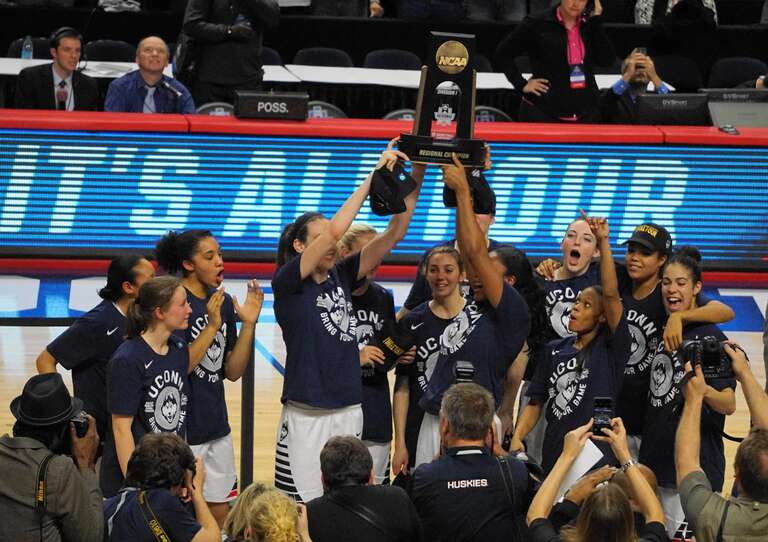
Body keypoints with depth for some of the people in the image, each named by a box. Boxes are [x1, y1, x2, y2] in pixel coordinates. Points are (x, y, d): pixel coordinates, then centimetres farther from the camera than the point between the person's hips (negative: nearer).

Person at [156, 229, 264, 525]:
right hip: (183, 433, -7)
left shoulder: (224, 302, 7)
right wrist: (212, 326, -23)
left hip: (217, 429, 7)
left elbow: (232, 372, 7)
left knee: (220, 517, 13)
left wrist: (248, 324, -4)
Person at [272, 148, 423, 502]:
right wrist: (374, 176, -16)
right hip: (307, 416, -6)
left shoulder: (341, 277, 10)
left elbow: (393, 234, 5)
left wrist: (415, 179, -6)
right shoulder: (286, 283, -6)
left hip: (349, 412, 6)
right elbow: (335, 231, -18)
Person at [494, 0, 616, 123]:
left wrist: (597, 20, -6)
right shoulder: (537, 24, -5)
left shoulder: (590, 25, 7)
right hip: (543, 113, -4)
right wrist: (521, 84, -8)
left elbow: (607, 60, -4)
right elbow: (503, 53, 0)